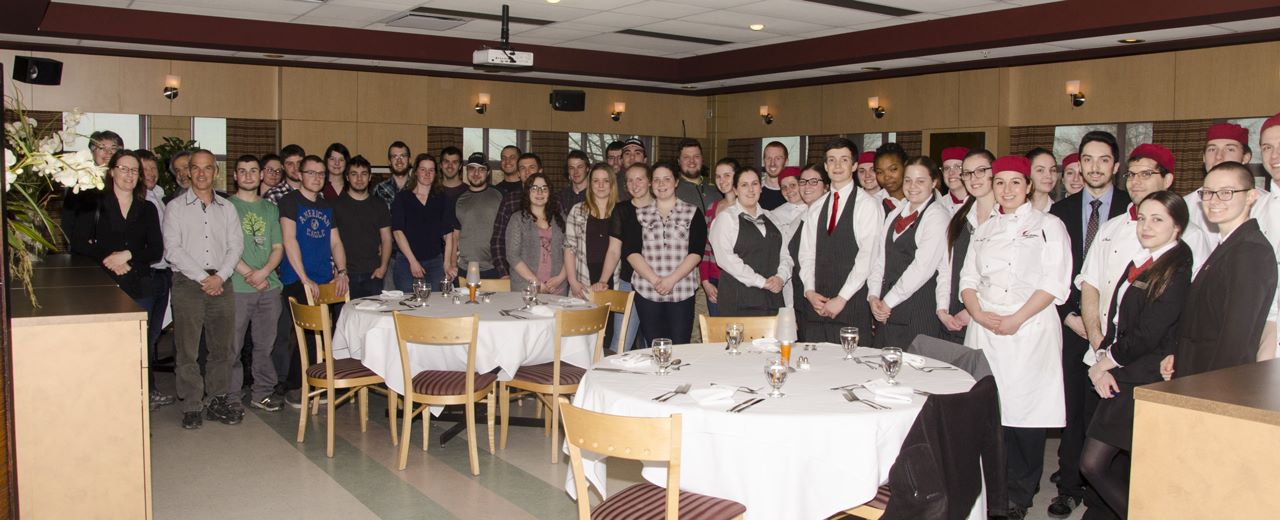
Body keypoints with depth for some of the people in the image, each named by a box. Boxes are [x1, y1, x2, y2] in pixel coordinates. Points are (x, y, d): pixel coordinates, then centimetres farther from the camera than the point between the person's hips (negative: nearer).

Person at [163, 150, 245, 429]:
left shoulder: (227, 208, 14)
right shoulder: (175, 207, 5)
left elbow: (236, 246, 7)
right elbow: (172, 250, -5)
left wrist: (219, 276, -8)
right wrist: (202, 278, -11)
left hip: (221, 283, 3)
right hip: (187, 283, -3)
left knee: (222, 347, 5)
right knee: (187, 349, -3)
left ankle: (217, 401, 14)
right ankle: (192, 407, 4)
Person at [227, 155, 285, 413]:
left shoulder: (270, 208, 16)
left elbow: (278, 247, 10)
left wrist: (263, 272, -7)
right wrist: (248, 273, -12)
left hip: (269, 286, 4)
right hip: (237, 287, -4)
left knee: (265, 344, 9)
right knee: (233, 346, -1)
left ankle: (263, 392, 19)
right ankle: (232, 397, 8)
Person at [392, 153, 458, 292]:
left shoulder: (442, 199, 9)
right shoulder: (402, 197, 4)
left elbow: (448, 234, 2)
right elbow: (397, 231, -4)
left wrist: (447, 263, -8)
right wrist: (412, 261, -12)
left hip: (435, 263, 2)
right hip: (406, 262, -1)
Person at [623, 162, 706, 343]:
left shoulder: (693, 213, 7)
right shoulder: (639, 214, 12)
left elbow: (696, 252, -2)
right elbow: (631, 252, 2)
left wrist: (672, 279, -14)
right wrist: (654, 279, -11)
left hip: (682, 292, -1)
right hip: (646, 292, 1)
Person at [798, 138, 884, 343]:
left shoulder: (868, 205, -3)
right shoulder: (816, 208, 15)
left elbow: (867, 256, -10)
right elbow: (806, 254, 13)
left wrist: (842, 298, -13)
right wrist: (810, 291, -3)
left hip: (852, 305, -5)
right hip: (816, 304, 5)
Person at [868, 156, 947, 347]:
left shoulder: (938, 216, -7)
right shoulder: (894, 215, 16)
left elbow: (922, 267, -14)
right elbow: (880, 257, 13)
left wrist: (888, 301, -11)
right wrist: (873, 295, -2)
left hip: (919, 311, -6)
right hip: (886, 310, 6)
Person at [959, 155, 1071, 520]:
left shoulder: (1048, 226, 3)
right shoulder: (984, 230, 18)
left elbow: (1055, 283, -6)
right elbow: (968, 278, 14)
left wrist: (1016, 319, -14)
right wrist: (978, 312, -5)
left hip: (1029, 331, -4)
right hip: (984, 330, 4)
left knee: (1024, 409, -3)